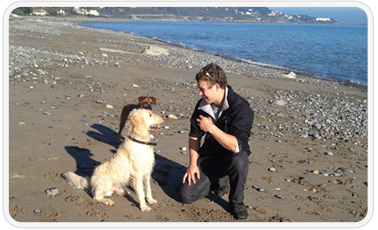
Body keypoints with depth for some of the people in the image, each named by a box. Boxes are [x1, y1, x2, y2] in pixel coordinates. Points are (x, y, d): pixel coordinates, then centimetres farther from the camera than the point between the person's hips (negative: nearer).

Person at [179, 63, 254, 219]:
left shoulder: (241, 108, -24)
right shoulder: (202, 105, -4)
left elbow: (236, 146, -33)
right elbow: (194, 135, 6)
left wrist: (211, 128, -34)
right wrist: (193, 163, -3)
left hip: (231, 156, -4)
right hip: (208, 157, 5)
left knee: (239, 159, -41)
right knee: (186, 196, -9)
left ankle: (236, 201, -12)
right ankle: (220, 181, 20)